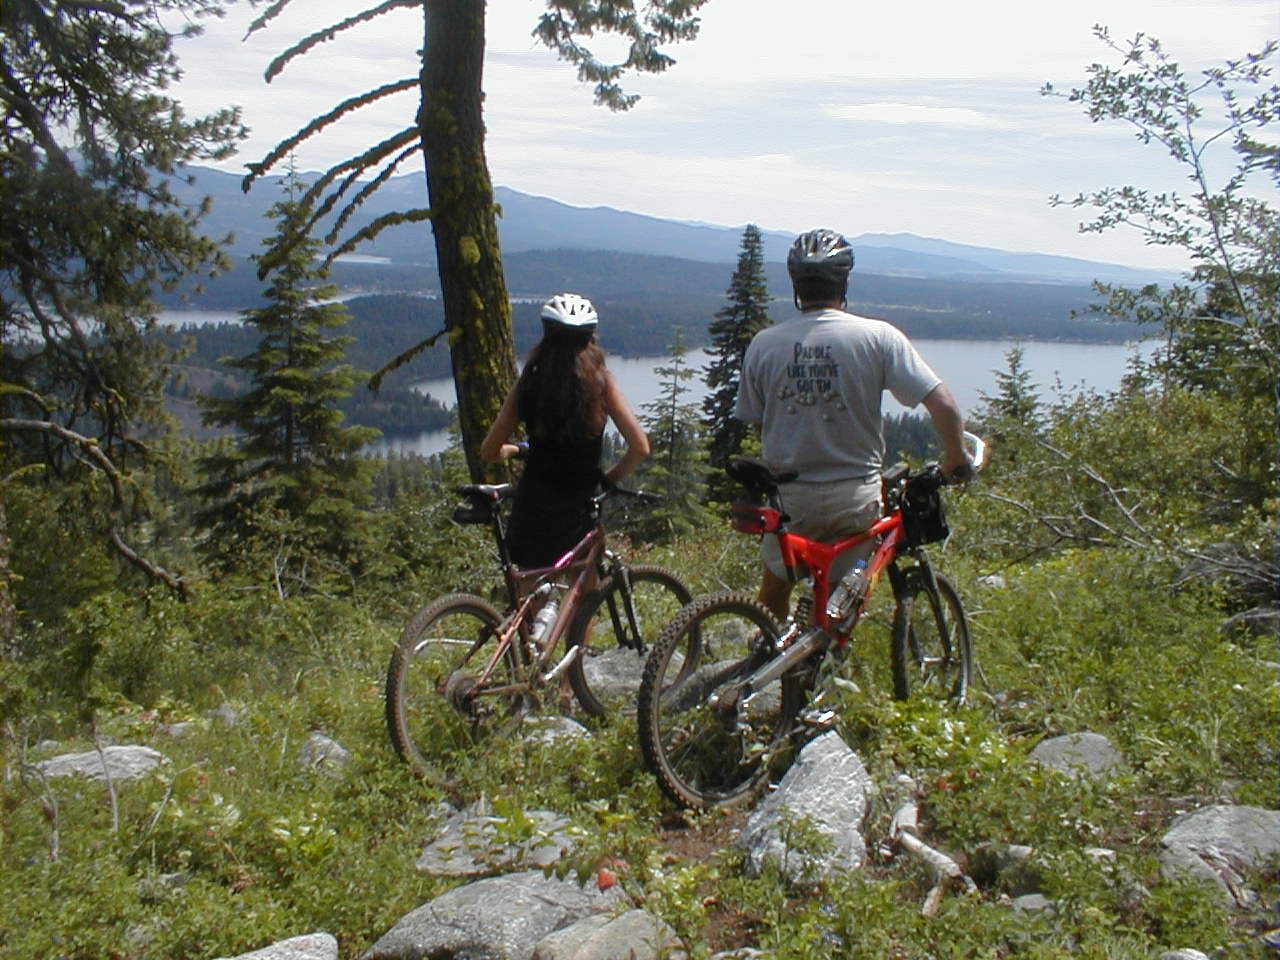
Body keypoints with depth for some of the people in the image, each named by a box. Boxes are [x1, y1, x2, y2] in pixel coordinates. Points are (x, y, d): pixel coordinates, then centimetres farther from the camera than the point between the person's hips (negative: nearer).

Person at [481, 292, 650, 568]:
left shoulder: (528, 382, -3)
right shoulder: (601, 381, -8)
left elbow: (489, 451, 2)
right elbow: (640, 447, -11)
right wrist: (609, 478, 6)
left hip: (531, 508, 1)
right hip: (577, 515, -1)